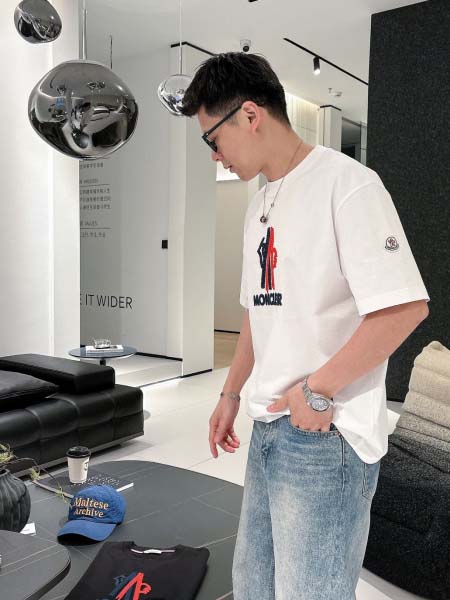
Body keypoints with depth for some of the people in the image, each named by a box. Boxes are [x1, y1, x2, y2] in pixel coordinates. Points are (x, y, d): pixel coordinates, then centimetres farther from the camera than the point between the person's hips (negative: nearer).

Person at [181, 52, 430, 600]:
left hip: (325, 437, -8)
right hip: (268, 429, 9)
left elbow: (406, 306, -20)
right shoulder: (260, 206, 15)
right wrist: (231, 394, 20)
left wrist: (317, 390, -16)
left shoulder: (345, 184, -13)